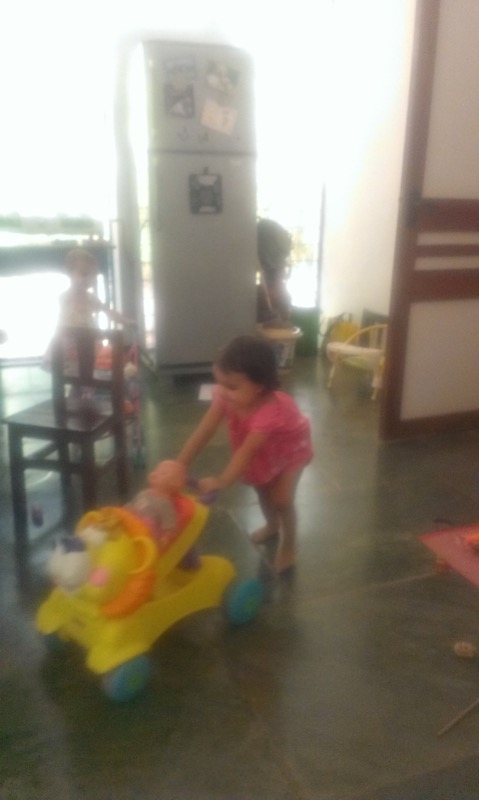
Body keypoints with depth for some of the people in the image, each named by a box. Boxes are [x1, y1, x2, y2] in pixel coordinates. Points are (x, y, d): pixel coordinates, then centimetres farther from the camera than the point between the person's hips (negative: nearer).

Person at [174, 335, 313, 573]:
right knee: (261, 488, 19)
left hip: (290, 447, -6)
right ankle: (272, 526, 48)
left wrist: (221, 482, -64)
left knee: (281, 498, -9)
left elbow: (247, 451, -53)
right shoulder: (225, 396, -31)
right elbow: (203, 431, -34)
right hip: (265, 451, 6)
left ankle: (288, 545, 17)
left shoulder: (271, 411, -47)